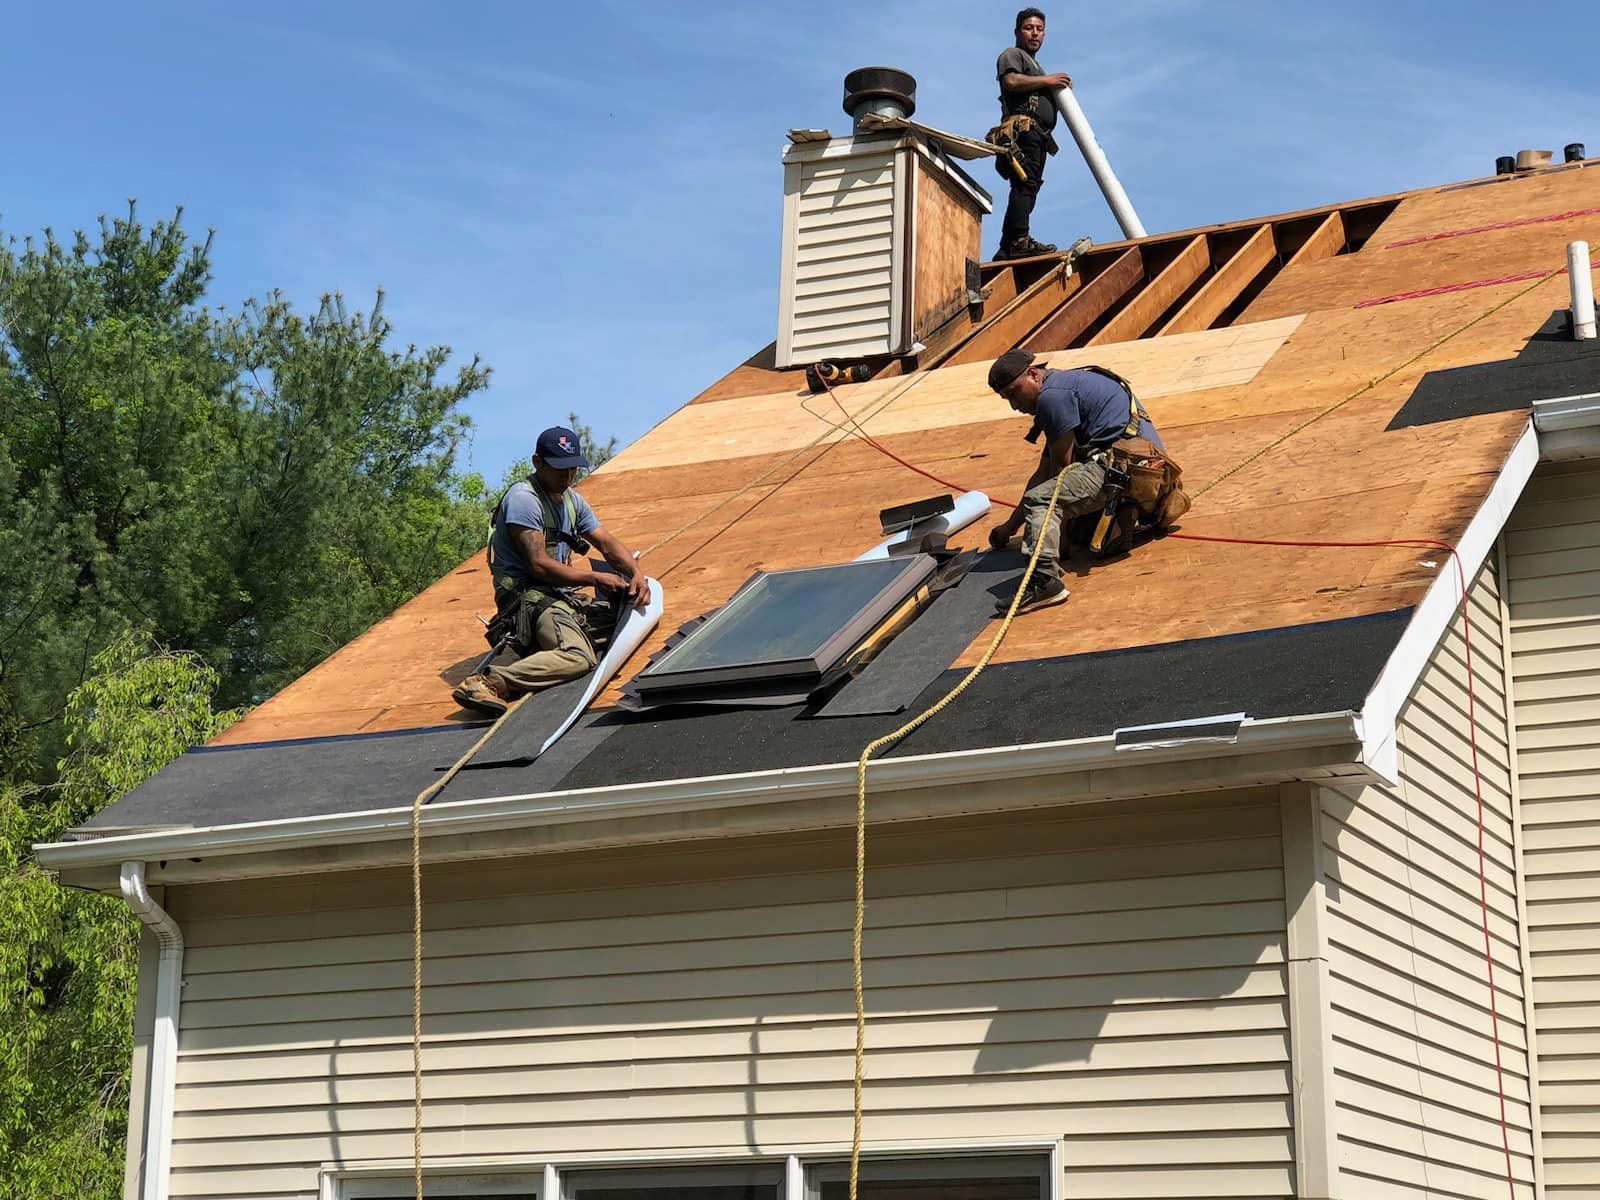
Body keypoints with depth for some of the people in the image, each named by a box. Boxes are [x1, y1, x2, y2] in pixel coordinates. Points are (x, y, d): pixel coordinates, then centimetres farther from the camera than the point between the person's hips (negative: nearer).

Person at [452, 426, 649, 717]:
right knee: (578, 658, -33)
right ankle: (486, 683, -39)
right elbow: (540, 566, -18)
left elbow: (608, 542, 18)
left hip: (561, 594, 10)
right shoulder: (523, 498, -12)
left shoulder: (571, 499, 17)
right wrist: (597, 578, -12)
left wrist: (636, 575, -2)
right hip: (528, 593, -10)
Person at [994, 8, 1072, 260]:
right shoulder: (1012, 54, 9)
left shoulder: (1033, 64, 36)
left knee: (1026, 190, 1)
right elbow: (1011, 81, -13)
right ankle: (1020, 240, -33)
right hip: (1024, 127, -9)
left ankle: (1007, 250, -5)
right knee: (1025, 184, -22)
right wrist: (1046, 80, -6)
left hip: (1038, 135, 9)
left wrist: (1059, 88, 16)